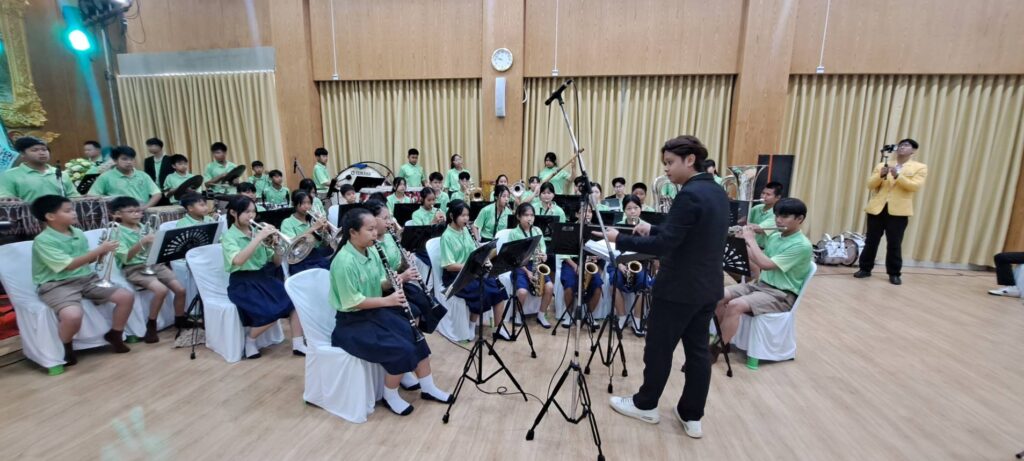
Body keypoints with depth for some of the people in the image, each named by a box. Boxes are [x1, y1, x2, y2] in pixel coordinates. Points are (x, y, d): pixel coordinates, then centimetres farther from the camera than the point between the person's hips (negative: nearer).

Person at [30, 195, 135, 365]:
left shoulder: (78, 233, 8)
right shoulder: (43, 240, -14)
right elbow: (69, 265, -21)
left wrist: (102, 252, -3)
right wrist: (99, 249, -23)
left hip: (86, 278, 7)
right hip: (57, 284, -6)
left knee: (127, 296, -10)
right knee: (73, 315, -35)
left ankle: (114, 334, 13)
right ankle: (65, 347, 0)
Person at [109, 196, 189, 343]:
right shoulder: (118, 233, -5)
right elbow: (125, 258, -19)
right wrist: (142, 242, -30)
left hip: (154, 264, 5)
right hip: (134, 269, -5)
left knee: (180, 289, -9)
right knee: (161, 290, -28)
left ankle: (180, 319, 12)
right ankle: (151, 325, -9)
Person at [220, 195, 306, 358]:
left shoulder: (257, 232, 10)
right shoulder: (229, 236, -5)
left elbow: (277, 263, 10)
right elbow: (238, 260, -28)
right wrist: (259, 237, -28)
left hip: (264, 277, 5)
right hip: (243, 283, -5)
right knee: (272, 313, -27)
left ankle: (298, 344, -11)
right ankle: (250, 340, 3)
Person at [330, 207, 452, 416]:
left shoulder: (371, 252, 2)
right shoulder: (344, 262, -23)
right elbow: (352, 302, -24)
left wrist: (400, 278, -9)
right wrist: (387, 300, -23)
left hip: (375, 312, 8)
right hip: (352, 322, -8)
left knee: (416, 336, -1)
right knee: (402, 349, -20)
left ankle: (428, 388, 15)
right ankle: (390, 396, 6)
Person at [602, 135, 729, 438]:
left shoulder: (689, 195, -21)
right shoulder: (717, 192, 8)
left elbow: (664, 245, -25)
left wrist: (620, 240, -18)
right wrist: (653, 229, 14)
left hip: (680, 288, -9)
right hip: (708, 286, 9)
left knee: (659, 348, 8)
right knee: (698, 349, 15)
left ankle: (646, 405, 27)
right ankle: (692, 416, 26)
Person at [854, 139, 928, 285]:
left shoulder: (919, 167, 6)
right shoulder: (881, 165, 14)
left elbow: (916, 186, -8)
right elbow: (870, 185, 6)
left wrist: (898, 176, -20)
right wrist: (880, 175, -12)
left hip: (899, 211, -2)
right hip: (877, 208, 2)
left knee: (894, 244, 0)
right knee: (871, 241, 5)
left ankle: (894, 274, 11)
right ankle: (865, 269, 14)